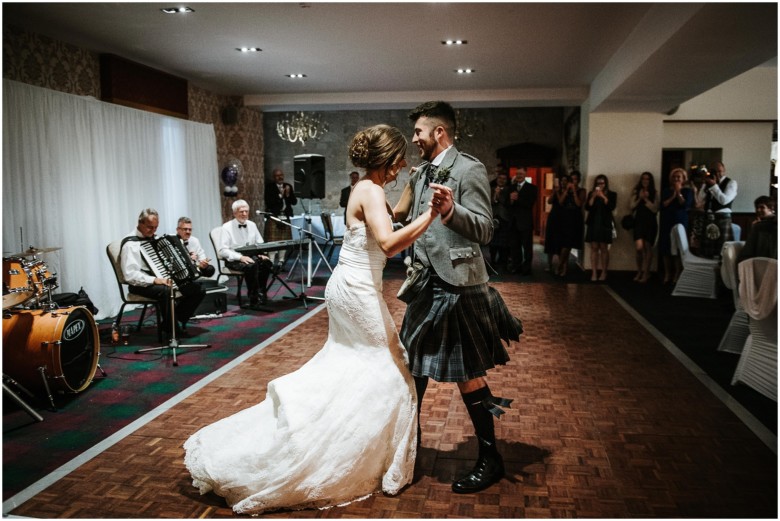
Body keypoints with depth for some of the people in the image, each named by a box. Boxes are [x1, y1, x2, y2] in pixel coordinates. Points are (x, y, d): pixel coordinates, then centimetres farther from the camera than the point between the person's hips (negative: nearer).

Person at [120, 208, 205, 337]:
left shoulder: (153, 239, 15)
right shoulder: (130, 244, -12)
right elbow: (130, 275, -22)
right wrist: (154, 280, -31)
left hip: (163, 279, 8)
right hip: (142, 285, -8)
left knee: (198, 290, -6)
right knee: (165, 291, -40)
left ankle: (177, 321, 2)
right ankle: (172, 329, -18)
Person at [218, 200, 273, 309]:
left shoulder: (252, 225, 10)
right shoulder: (227, 227, -5)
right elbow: (222, 251, -12)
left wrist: (261, 253, -8)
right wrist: (240, 257, -26)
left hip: (251, 256, 5)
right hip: (233, 259, -5)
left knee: (266, 262, -26)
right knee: (251, 266, -35)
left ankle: (261, 294, -15)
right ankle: (254, 299, -25)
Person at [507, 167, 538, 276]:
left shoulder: (532, 187, -1)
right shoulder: (512, 187, 15)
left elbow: (530, 203, -15)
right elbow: (507, 202, 6)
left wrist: (517, 199, -19)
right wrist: (511, 199, -16)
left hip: (525, 221, -5)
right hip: (514, 221, 5)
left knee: (527, 246, 1)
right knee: (515, 245, 9)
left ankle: (526, 267, 7)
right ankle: (516, 266, 17)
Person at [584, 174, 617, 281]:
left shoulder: (611, 194, 5)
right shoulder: (591, 194, 10)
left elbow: (612, 207, -10)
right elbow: (587, 207, -1)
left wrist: (603, 197, -15)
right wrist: (593, 197, -12)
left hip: (605, 224, -2)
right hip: (593, 223, 2)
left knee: (604, 248, -2)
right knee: (594, 248, -2)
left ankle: (603, 273, 3)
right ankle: (594, 273, -2)